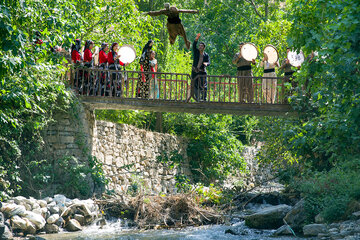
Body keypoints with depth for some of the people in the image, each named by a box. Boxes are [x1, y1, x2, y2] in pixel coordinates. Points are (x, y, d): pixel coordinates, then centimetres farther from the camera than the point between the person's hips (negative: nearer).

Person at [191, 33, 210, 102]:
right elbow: (194, 45, -13)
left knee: (203, 85, -8)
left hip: (202, 71, -2)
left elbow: (208, 62, -11)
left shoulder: (206, 55, 0)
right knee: (195, 85, 3)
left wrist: (206, 63, -36)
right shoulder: (196, 52, 3)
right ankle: (197, 98, 11)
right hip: (194, 71, 2)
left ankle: (204, 98, -3)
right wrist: (196, 38, -30)